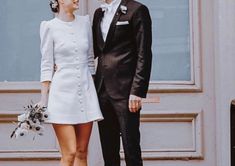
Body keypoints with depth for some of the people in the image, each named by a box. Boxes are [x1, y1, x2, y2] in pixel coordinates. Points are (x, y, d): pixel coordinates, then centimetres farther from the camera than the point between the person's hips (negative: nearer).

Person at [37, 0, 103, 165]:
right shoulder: (50, 27, -2)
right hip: (63, 91, -4)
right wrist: (43, 99, -6)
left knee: (82, 153, 4)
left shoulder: (85, 22, 10)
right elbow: (47, 66, -2)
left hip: (86, 90, 4)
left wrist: (94, 90, 13)